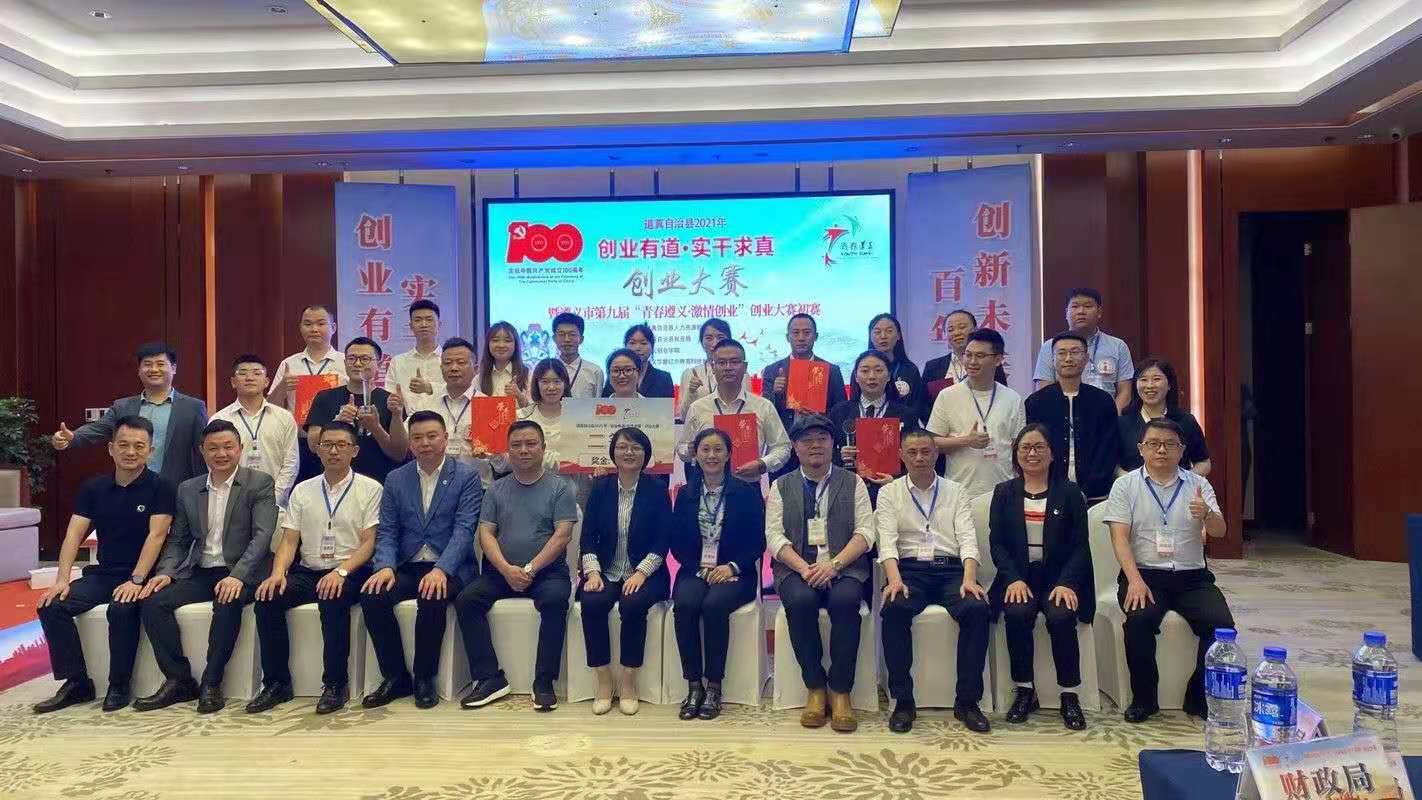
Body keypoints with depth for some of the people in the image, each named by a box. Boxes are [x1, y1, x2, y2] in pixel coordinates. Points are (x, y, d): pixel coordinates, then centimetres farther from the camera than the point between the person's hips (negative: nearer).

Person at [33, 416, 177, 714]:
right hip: (102, 574, 5)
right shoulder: (93, 487, 7)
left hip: (141, 576, -5)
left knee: (121, 609, -33)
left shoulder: (159, 487, -6)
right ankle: (77, 683, -4)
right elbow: (73, 535, 1)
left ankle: (118, 687, -13)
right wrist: (62, 579, -12)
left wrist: (136, 580, -24)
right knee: (52, 606, -17)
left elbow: (156, 536, -14)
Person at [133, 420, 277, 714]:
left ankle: (211, 684, -19)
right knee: (152, 602, -17)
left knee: (227, 604, -34)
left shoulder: (260, 483, -2)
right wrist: (166, 572, -5)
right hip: (200, 573, 5)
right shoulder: (188, 490, 14)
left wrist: (237, 576, -25)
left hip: (241, 574, -5)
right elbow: (178, 540, 16)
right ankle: (179, 681, -8)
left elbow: (262, 535, -12)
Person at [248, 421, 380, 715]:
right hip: (307, 572, 4)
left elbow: (369, 543, -5)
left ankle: (335, 684, -20)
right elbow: (289, 540, 8)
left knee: (333, 600, -34)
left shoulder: (370, 489, 2)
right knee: (268, 599, -22)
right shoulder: (302, 490, 13)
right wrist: (278, 573, -11)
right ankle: (277, 683, -9)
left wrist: (341, 572, -21)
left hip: (350, 573, -4)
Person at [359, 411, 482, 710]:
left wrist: (441, 570, -25)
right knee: (372, 596, -24)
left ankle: (424, 678, -11)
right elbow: (387, 531, 7)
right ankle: (395, 676, -6)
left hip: (448, 569, -4)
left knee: (432, 599, -34)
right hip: (406, 568, 4)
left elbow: (463, 529, -11)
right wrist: (385, 566, -13)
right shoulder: (396, 479, 11)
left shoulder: (466, 476, -1)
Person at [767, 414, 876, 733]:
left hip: (843, 567, 0)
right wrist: (804, 568, -14)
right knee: (801, 601, -32)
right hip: (797, 569, 0)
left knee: (845, 600, -33)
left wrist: (833, 564, -14)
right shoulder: (781, 486, 14)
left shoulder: (853, 483, 13)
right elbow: (774, 536, 3)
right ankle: (815, 688, -15)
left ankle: (840, 691, -19)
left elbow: (865, 533, 3)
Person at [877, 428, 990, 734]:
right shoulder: (889, 493, 11)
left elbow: (968, 539, 2)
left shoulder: (956, 492, 14)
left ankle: (967, 700, -17)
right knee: (894, 610, -33)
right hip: (908, 569, -1)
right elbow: (887, 541, -2)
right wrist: (894, 580, -21)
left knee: (977, 609, -30)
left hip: (951, 568, 1)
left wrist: (969, 579, -17)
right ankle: (903, 700, -21)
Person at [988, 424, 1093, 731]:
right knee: (1017, 614, -29)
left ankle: (1069, 695, -11)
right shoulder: (1004, 493, 10)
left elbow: (1080, 545, 1)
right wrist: (1014, 579, -14)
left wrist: (1066, 583, -15)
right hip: (1018, 576, 1)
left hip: (1059, 577, -1)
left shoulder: (1070, 493, 7)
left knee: (1061, 617, -30)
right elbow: (997, 543, 3)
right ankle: (1024, 690, -11)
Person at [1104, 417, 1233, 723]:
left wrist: (1206, 514, -25)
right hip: (1144, 574, -2)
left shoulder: (1198, 484, 9)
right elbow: (1120, 537, -6)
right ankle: (1143, 698, -9)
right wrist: (1135, 580, -21)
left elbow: (1219, 531, 0)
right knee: (1140, 620, -31)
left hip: (1192, 576, 3)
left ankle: (1199, 698, -1)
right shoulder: (1125, 485, 3)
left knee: (1222, 624, -22)